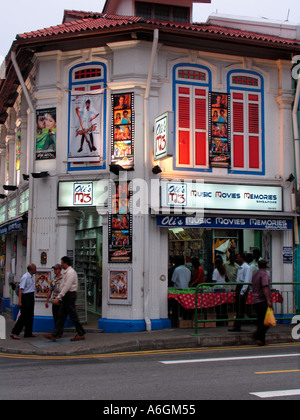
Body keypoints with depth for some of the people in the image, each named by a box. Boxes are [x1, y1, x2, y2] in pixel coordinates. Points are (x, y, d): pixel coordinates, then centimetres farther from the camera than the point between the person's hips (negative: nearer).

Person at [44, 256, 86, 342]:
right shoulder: (67, 272, 16)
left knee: (73, 316, -2)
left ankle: (81, 334, 7)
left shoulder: (70, 272, -16)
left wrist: (58, 298, -26)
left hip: (70, 295, -10)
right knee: (61, 316, 7)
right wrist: (59, 297, 19)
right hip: (66, 296, 10)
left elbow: (67, 287, -24)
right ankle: (54, 335, 7)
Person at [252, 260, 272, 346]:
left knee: (260, 320, 10)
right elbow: (265, 287, -20)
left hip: (255, 300, 8)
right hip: (263, 300, -8)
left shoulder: (255, 275, 17)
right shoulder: (264, 274, -9)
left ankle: (261, 340, 8)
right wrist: (268, 300, -23)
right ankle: (258, 336, -18)